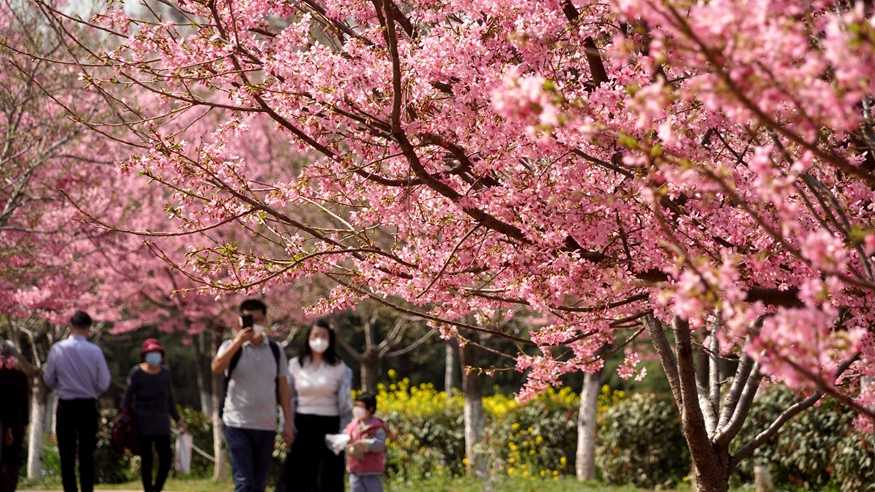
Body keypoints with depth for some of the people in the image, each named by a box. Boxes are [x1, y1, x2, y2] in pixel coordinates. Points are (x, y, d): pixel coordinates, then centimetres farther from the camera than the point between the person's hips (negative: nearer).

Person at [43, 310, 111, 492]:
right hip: (88, 406, 0)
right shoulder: (95, 351, -9)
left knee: (67, 456, 5)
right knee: (87, 456, 9)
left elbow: (48, 379, 0)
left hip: (66, 406, 0)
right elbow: (103, 383, -4)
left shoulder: (57, 349, -8)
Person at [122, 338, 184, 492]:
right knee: (146, 459, -2)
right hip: (142, 423, -4)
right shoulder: (137, 373, -4)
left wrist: (177, 419, 16)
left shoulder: (165, 372, 9)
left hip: (162, 422, 4)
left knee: (165, 459, -3)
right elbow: (127, 398, -4)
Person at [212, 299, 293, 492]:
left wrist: (288, 422, 6)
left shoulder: (275, 351, 9)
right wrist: (238, 341, -27)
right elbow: (216, 368, -21)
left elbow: (283, 387, 11)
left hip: (266, 426, 4)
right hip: (238, 424, -4)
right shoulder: (232, 347, 0)